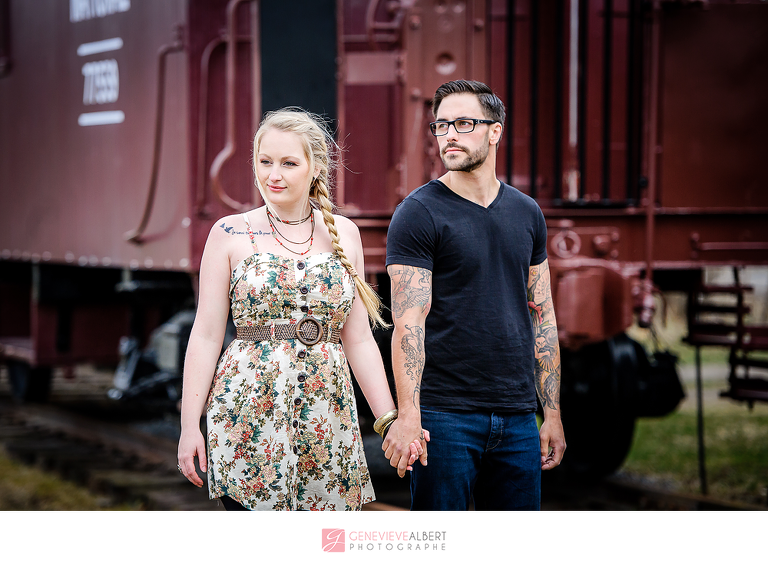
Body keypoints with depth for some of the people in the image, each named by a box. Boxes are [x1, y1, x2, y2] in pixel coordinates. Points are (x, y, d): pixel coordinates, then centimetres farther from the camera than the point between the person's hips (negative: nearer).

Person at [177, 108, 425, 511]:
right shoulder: (231, 234, 2)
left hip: (327, 417, 3)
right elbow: (206, 335, 1)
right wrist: (190, 425, -3)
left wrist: (390, 420, 5)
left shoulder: (344, 235, 10)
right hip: (247, 416, -3)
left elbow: (358, 340, 12)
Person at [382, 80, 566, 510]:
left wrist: (553, 413, 12)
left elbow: (543, 317, 15)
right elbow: (409, 323, -12)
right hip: (445, 414, -5)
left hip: (517, 417, 5)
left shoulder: (527, 213, 12)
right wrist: (408, 417, -22)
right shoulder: (419, 213, -5)